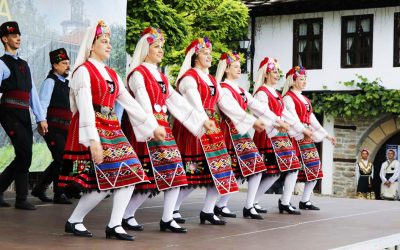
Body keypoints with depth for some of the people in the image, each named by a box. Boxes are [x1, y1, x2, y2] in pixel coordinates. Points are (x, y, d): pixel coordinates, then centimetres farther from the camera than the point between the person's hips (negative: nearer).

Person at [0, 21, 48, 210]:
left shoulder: (24, 64, 20)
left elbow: (33, 92, 19)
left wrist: (41, 118, 14)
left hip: (24, 115, 7)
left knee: (23, 157, 6)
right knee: (25, 155, -11)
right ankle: (21, 199, -2)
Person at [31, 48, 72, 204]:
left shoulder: (64, 83, 18)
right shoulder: (50, 82, -6)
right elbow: (42, 104, -12)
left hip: (63, 128, 8)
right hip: (53, 128, -8)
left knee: (60, 160, 10)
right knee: (62, 159, -9)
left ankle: (39, 189, 22)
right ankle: (59, 194, -1)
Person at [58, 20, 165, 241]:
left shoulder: (112, 74, 17)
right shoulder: (83, 71, -7)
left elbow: (129, 102, 18)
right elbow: (85, 108, -18)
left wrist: (153, 126, 14)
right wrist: (94, 141, -28)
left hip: (112, 130, 8)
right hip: (93, 130, -8)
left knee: (130, 174, -5)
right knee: (103, 183, -14)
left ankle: (114, 225, 0)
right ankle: (73, 221, 4)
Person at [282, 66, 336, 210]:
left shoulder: (304, 99, 22)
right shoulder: (288, 98, -5)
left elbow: (312, 119, 21)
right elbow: (294, 119, -16)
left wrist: (327, 135, 16)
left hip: (308, 136, 9)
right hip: (296, 137, -9)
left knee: (314, 169, 4)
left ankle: (305, 201, 9)